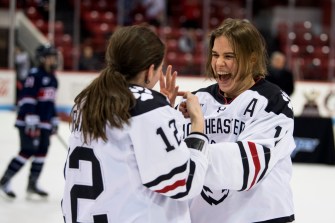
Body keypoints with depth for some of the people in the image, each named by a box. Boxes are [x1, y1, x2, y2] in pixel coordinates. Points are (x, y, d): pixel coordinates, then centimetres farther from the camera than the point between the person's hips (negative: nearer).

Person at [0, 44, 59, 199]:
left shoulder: (53, 79, 15)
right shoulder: (35, 75, -13)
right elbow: (27, 99, -19)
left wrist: (54, 121, 23)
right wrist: (31, 122, -24)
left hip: (44, 123, 9)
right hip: (28, 121, -9)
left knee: (41, 152, 6)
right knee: (27, 152, -11)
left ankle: (32, 185, 15)